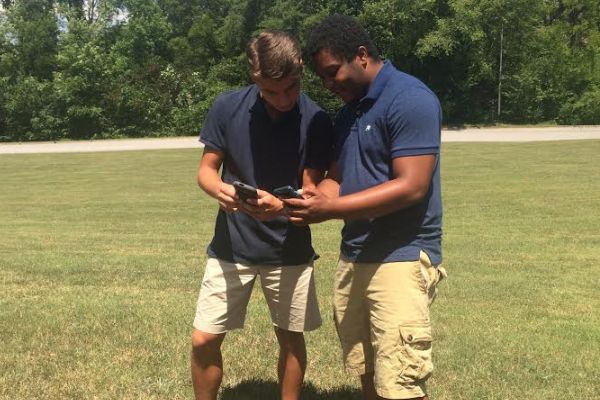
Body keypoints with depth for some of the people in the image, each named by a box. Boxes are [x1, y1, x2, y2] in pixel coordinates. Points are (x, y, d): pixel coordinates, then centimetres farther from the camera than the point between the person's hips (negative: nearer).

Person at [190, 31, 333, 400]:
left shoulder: (317, 121, -12)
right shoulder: (227, 108, -10)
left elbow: (311, 190, -12)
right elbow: (206, 170, -2)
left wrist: (281, 205, -35)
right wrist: (219, 189, -27)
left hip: (289, 249, 0)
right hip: (232, 245, 1)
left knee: (291, 339, 12)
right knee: (204, 340, 2)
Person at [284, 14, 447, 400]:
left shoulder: (409, 99, -13)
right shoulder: (348, 112, 15)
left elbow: (411, 187, -20)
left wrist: (330, 210, -21)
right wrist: (315, 197, -4)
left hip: (402, 257, -9)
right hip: (354, 255, 9)